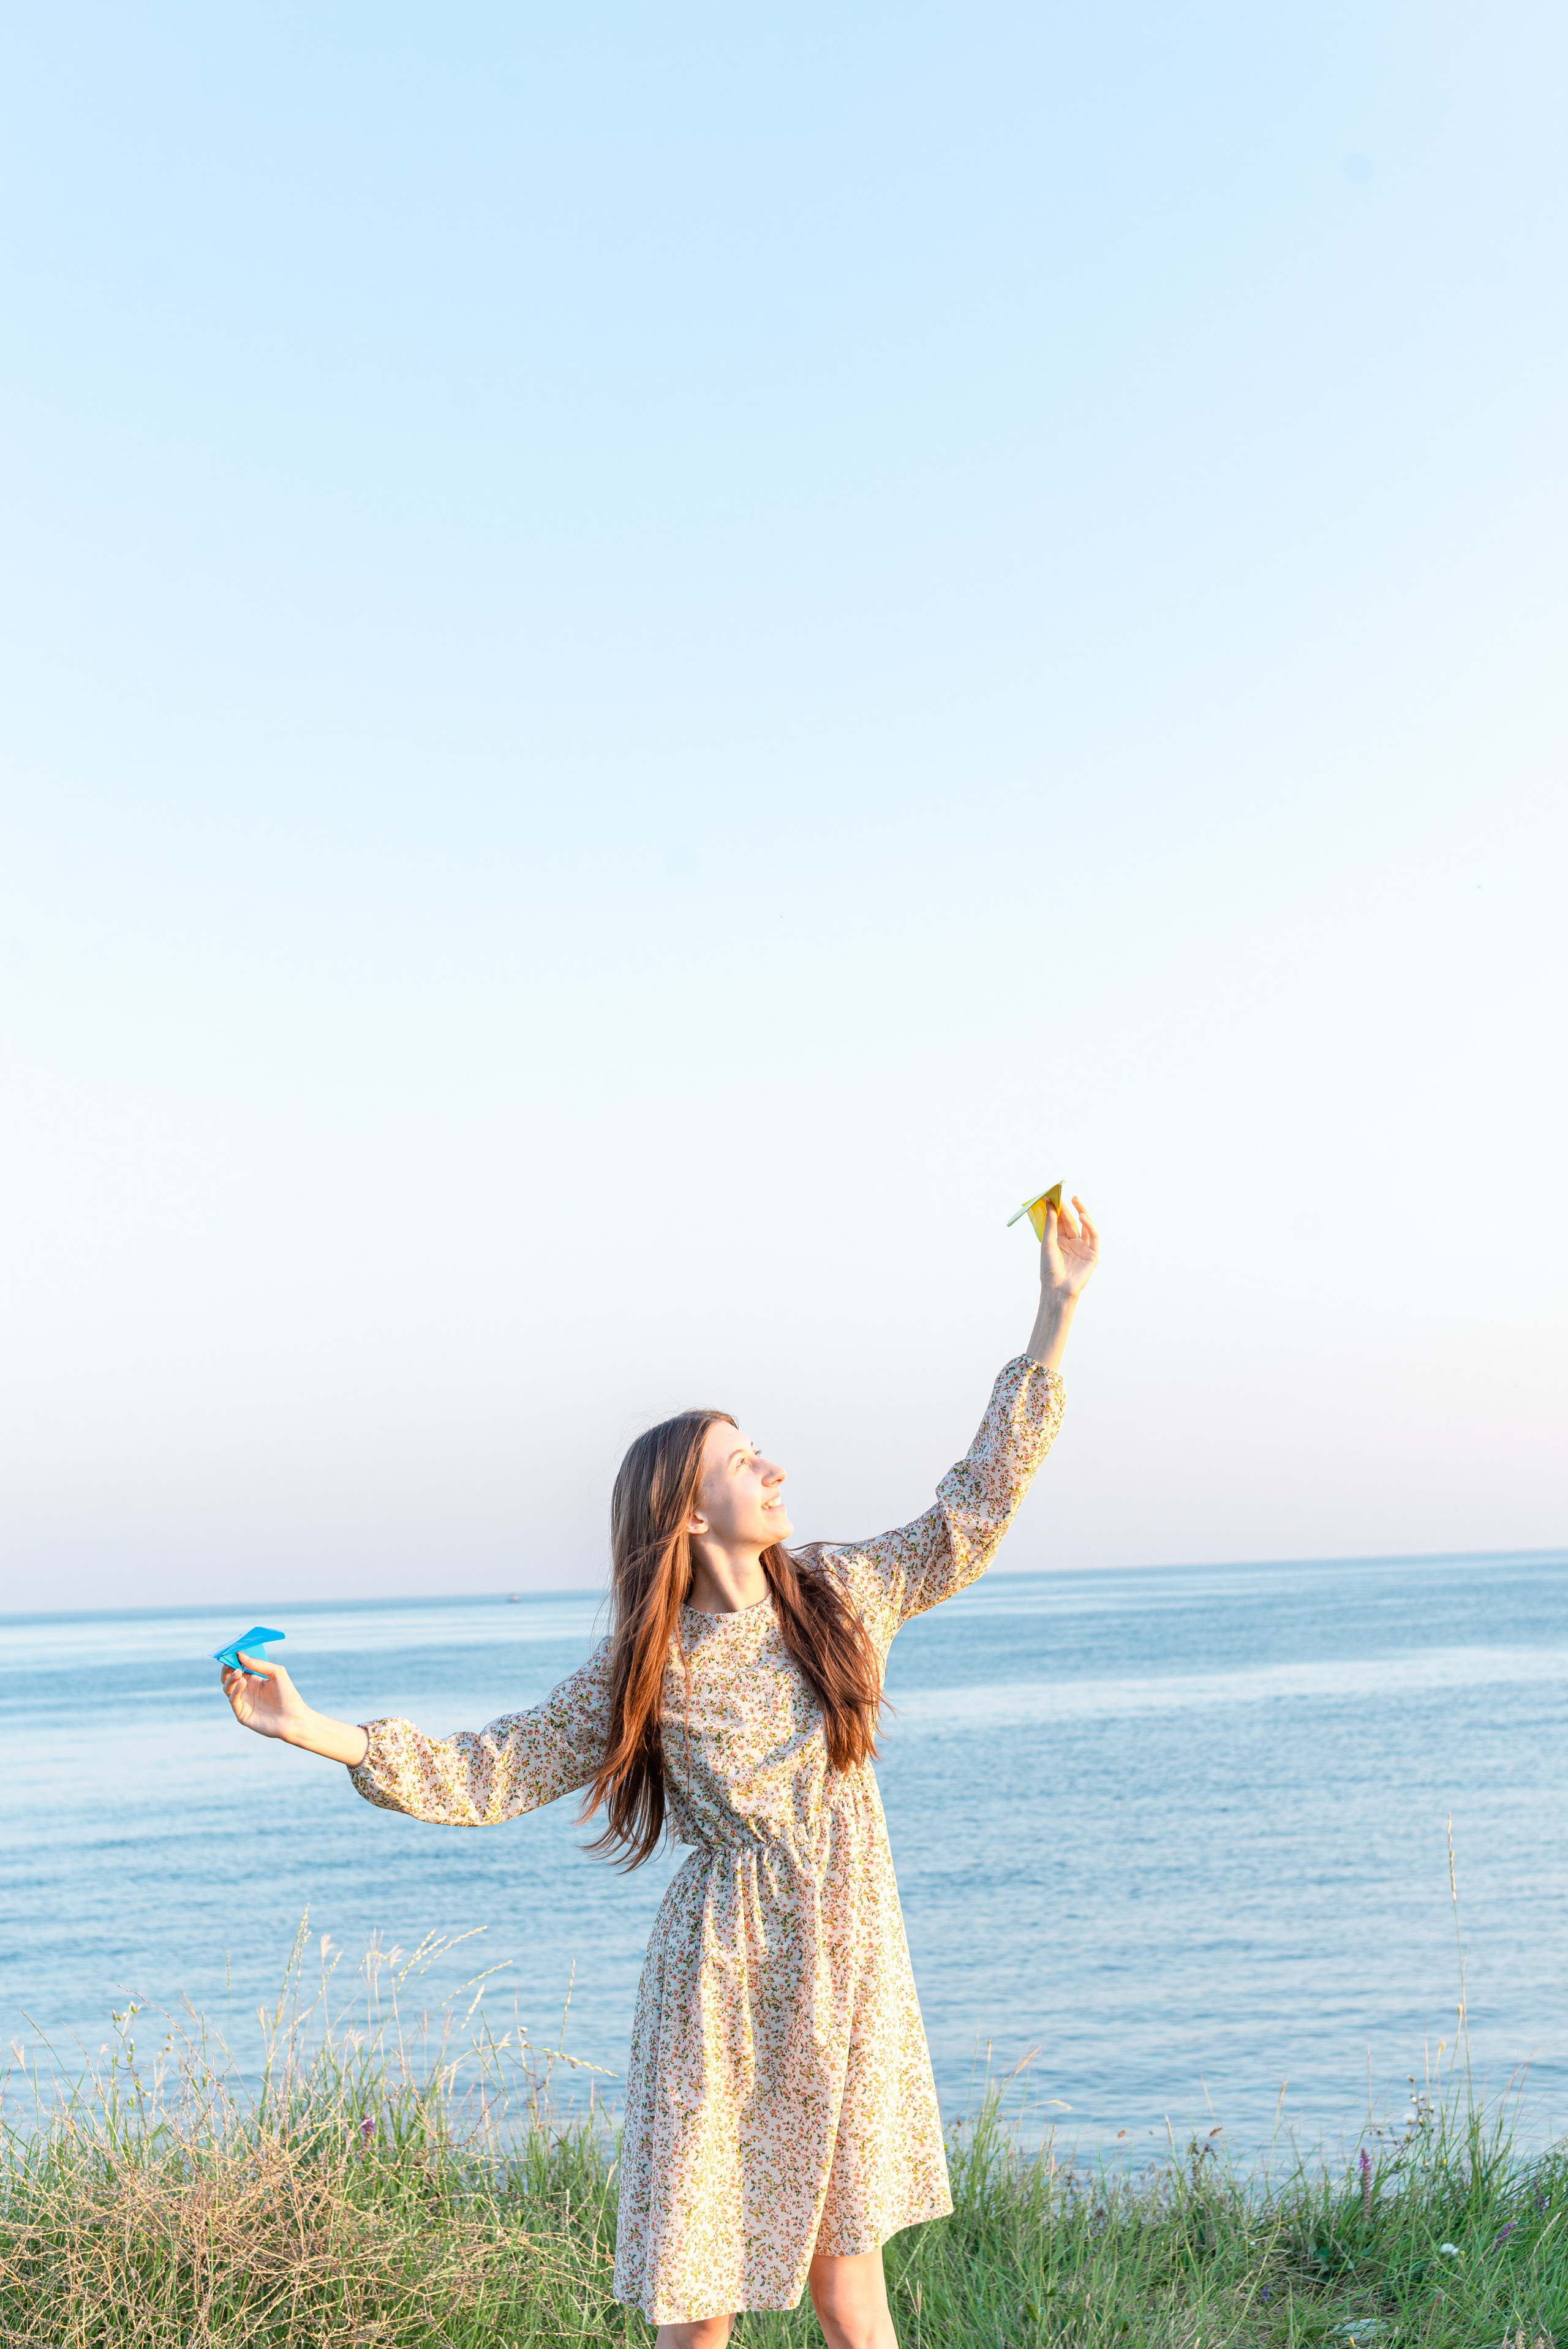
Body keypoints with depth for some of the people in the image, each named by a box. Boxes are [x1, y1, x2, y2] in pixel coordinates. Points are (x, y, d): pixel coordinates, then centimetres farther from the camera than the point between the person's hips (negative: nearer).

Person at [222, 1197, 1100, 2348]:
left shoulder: (842, 1594, 2)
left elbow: (977, 1507, 4)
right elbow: (485, 1776, -3)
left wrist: (1057, 1314, 0)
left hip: (849, 1977, 2)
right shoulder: (643, 1672, -4)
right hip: (725, 1989, -2)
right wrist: (311, 1729, -13)